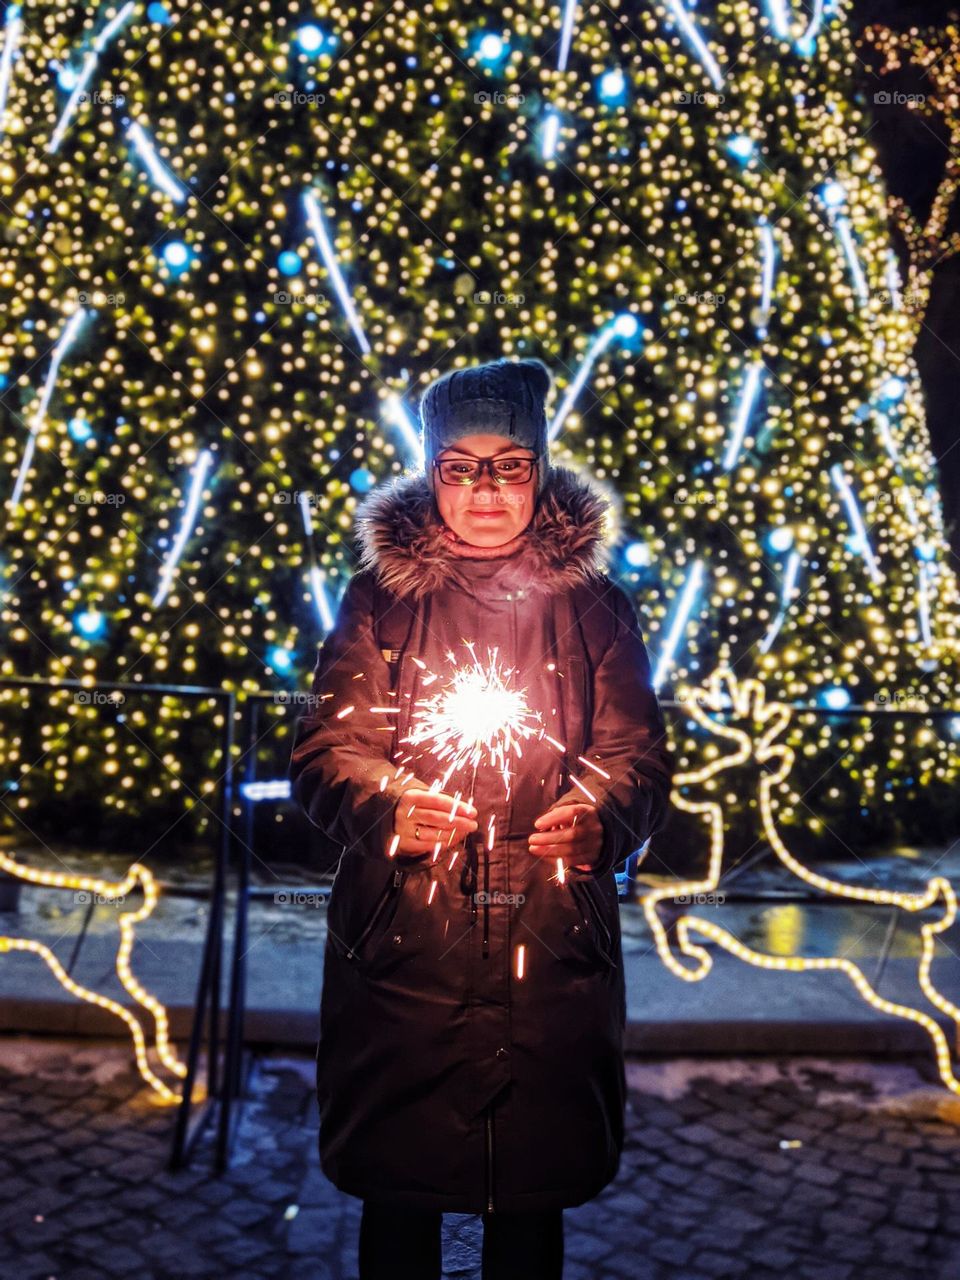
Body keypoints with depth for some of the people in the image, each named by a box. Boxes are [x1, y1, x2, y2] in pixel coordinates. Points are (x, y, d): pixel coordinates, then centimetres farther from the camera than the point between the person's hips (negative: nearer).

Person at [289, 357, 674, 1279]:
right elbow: (327, 747, -2)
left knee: (535, 1192, 12)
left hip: (552, 952, 1)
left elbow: (637, 753, 1)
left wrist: (602, 816, -22)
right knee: (397, 1187, 11)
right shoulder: (379, 598, 4)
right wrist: (385, 805, -23)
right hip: (400, 940, 0)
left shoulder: (592, 605, 6)